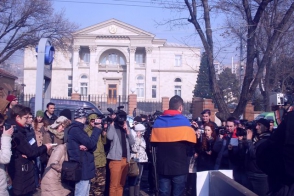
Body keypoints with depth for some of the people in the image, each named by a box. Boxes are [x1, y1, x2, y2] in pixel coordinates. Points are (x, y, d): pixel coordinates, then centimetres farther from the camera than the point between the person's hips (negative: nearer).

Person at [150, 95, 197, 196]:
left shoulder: (158, 122, 2)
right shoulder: (184, 121, -9)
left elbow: (154, 142, 9)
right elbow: (192, 142, -9)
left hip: (162, 166, 3)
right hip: (179, 166, -3)